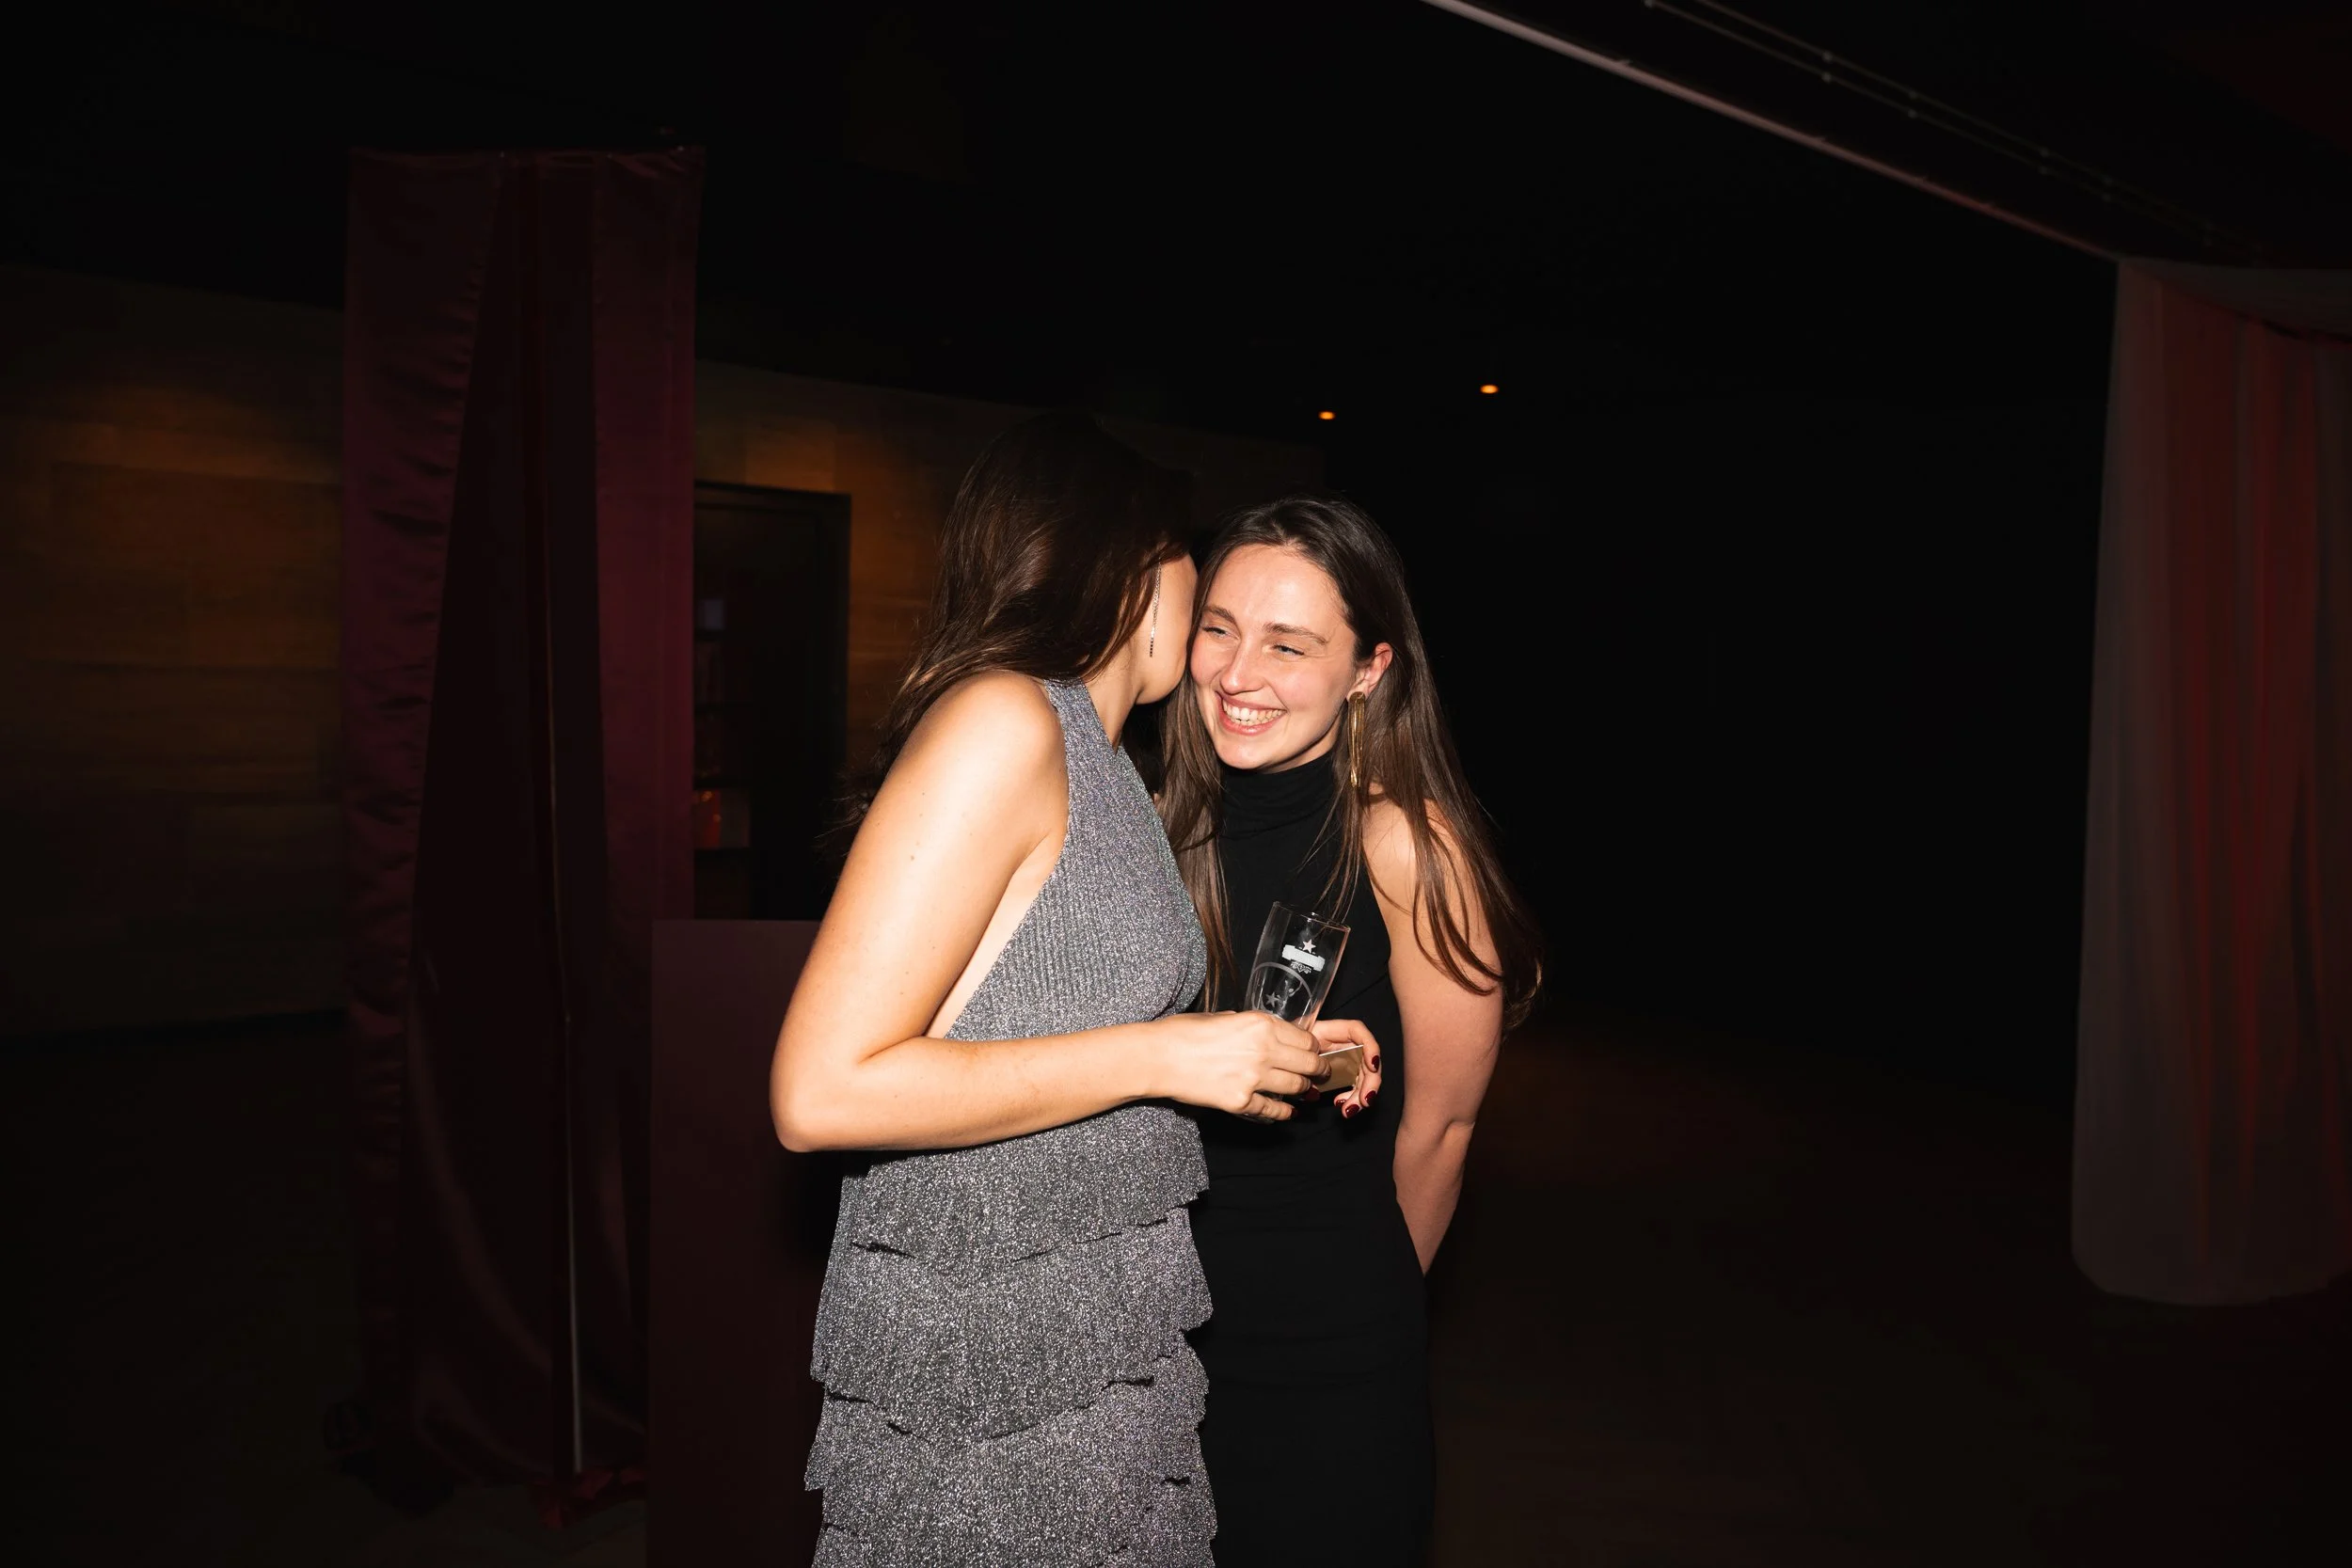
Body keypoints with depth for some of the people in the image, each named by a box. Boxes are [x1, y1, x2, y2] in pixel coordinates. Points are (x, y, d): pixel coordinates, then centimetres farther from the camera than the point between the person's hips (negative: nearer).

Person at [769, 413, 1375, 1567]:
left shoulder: (1096, 758, 8)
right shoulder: (1001, 722, -20)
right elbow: (822, 1093, -24)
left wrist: (1273, 1058, 2)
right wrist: (1168, 1057, -21)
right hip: (983, 1356, -8)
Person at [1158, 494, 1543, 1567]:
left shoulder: (1404, 844, -19)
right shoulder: (1169, 823, -4)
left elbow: (1437, 1125, -8)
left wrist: (1355, 1300, 5)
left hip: (1329, 1368, -4)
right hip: (1155, 1329, 5)